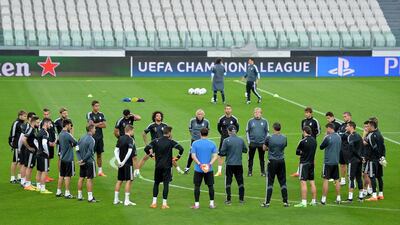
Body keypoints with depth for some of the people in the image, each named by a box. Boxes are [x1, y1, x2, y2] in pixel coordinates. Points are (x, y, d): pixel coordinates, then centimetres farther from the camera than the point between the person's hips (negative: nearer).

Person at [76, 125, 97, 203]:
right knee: (89, 179, -4)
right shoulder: (91, 139, -16)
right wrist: (83, 160, -12)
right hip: (89, 162, -7)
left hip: (82, 163, 7)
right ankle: (90, 197, -2)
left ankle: (79, 195, 20)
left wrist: (80, 159, -4)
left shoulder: (81, 138, 6)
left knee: (81, 178, 13)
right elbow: (89, 152, -20)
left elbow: (77, 149, 3)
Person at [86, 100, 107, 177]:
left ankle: (100, 171, 16)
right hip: (92, 137, -5)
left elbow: (105, 125, 1)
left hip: (100, 137, 5)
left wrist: (96, 124, -10)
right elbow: (91, 124, -16)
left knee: (99, 154, 10)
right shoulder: (89, 114, -5)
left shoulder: (101, 114, 9)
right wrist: (100, 123, -5)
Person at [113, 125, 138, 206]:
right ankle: (126, 201, -3)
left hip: (121, 164, 7)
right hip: (128, 163, -7)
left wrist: (119, 161, 1)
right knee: (128, 181, -2)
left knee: (119, 181, 13)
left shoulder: (120, 138, 9)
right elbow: (129, 152, -22)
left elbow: (116, 151, 6)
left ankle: (116, 199, 17)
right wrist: (124, 162, -16)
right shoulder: (130, 139, -12)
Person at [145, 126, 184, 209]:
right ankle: (164, 204, 0)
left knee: (156, 183, 14)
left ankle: (154, 202, 11)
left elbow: (146, 148, -6)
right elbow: (181, 148, -18)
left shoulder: (156, 141, 1)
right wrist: (178, 157, -3)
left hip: (158, 166, 3)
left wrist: (151, 154, 10)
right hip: (167, 166, -3)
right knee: (166, 184, 1)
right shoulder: (171, 142, -6)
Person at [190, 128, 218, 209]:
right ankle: (212, 203, 14)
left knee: (197, 186, 7)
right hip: (209, 169, 1)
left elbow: (193, 156, -10)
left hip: (198, 169, -1)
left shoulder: (195, 143, -4)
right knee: (210, 186, 11)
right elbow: (215, 156, -6)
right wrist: (210, 164, -12)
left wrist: (199, 164, -13)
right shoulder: (212, 144, 0)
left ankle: (196, 204, 7)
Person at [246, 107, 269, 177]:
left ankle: (263, 171, 15)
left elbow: (267, 132, 8)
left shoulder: (264, 121, 3)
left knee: (262, 158, 7)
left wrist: (266, 141, 0)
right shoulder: (250, 121, 2)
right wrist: (248, 141, -1)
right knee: (251, 158, 3)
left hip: (261, 143, 0)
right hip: (252, 143, 0)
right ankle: (250, 171, 11)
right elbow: (247, 131, 7)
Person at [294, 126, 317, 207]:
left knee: (303, 182, -6)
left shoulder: (303, 141, -15)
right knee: (312, 182, 12)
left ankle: (303, 202, -10)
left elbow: (297, 152, -6)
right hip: (312, 163, 7)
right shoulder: (314, 140, 6)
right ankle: (314, 201, 17)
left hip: (304, 163, -7)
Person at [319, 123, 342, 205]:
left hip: (328, 161, -6)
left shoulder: (328, 137, -15)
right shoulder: (338, 137, 6)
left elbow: (321, 147, -5)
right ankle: (338, 198, 14)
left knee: (326, 180, -3)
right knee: (336, 180, 11)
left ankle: (323, 199, -3)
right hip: (336, 161, 6)